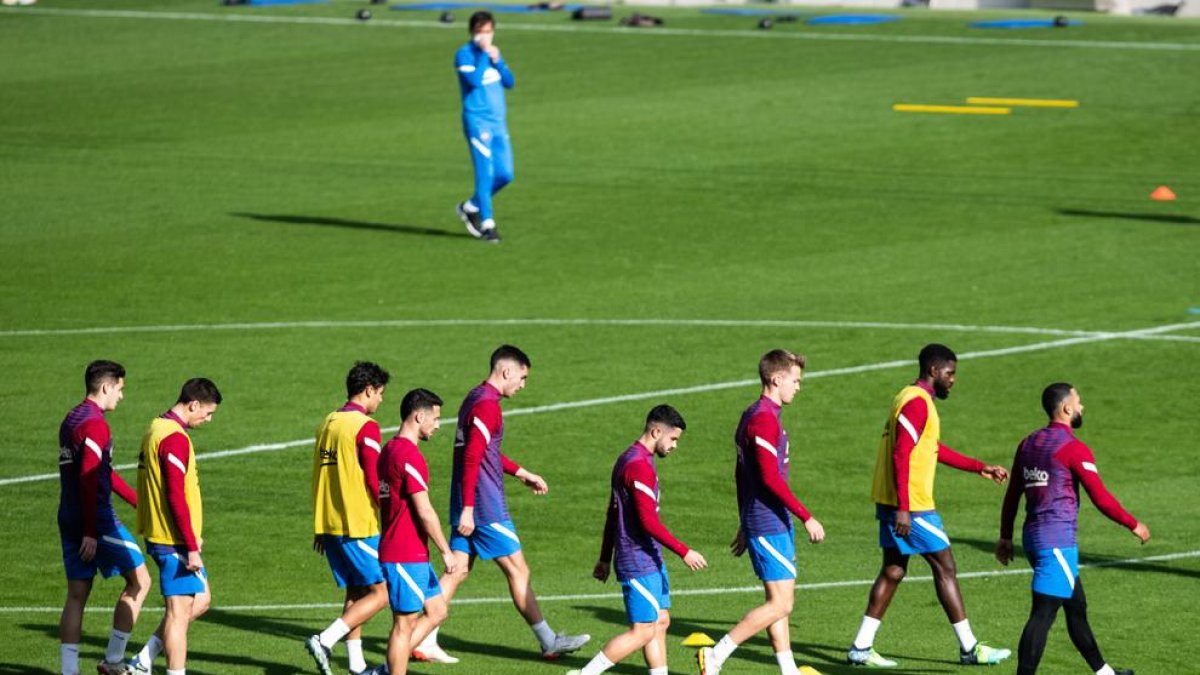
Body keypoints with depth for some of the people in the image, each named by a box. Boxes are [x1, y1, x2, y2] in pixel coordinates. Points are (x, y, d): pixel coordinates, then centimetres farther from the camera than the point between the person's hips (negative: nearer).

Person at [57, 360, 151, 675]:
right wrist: (90, 532, -21)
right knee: (139, 580, 2)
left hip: (69, 519, 9)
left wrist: (140, 501, 31)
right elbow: (89, 479, -20)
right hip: (95, 520, -9)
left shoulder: (71, 420, 16)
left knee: (76, 595, 8)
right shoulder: (95, 424, -14)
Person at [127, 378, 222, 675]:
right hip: (175, 541, -10)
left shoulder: (157, 428, 14)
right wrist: (192, 547, -20)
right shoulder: (175, 438, -18)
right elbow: (176, 497, -22)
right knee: (180, 611, -5)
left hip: (159, 536, 10)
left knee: (201, 600, 16)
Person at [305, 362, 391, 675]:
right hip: (360, 526, -8)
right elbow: (374, 480, -17)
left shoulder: (328, 423, 12)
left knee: (356, 592, 16)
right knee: (381, 592, -3)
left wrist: (320, 528, 22)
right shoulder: (365, 427, -13)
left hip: (330, 526, 8)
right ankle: (324, 641, -14)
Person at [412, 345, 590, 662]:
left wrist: (521, 473, 27)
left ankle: (423, 641, 4)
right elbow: (472, 459, -23)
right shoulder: (487, 406, -17)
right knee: (518, 572, 0)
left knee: (457, 571, 8)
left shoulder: (475, 398, 15)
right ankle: (549, 642, 8)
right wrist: (467, 510, -24)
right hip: (485, 508, -10)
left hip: (468, 508, 10)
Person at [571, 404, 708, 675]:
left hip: (650, 560, 11)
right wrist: (684, 552, -20)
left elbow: (613, 513, 21)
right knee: (642, 632, -7)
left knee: (660, 621, 11)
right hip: (639, 564, -11)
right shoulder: (640, 465, -18)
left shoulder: (628, 460, 14)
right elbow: (648, 521, -23)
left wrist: (605, 558, 26)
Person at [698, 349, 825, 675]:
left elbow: (741, 474, 22)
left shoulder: (754, 416, 16)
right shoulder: (764, 419, -16)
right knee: (780, 604, -10)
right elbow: (771, 478, -22)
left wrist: (745, 524, 27)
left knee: (779, 602, 11)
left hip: (765, 522, 10)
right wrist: (806, 517, -20)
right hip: (769, 525, -10)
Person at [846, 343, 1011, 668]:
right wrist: (903, 508, -26)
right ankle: (969, 648, 4)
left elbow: (935, 450, 27)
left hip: (893, 504, 10)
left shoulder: (914, 400, 18)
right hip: (911, 507, -10)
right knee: (945, 569, -2)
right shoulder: (917, 403, -16)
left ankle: (862, 647, 11)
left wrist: (980, 468, 26)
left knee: (893, 571, 12)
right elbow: (901, 456, -23)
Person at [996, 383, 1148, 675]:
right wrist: (1134, 525, 1)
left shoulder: (1028, 443, 11)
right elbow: (1101, 498, -11)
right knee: (1043, 615, -11)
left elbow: (1012, 495, 16)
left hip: (1033, 536, 9)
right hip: (1058, 540, -9)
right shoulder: (1074, 448, -12)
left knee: (1077, 607, 20)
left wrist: (1006, 537, 23)